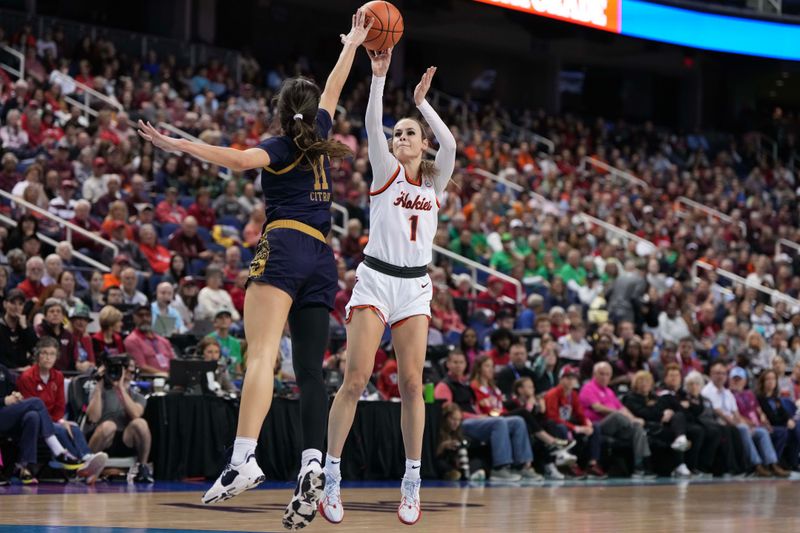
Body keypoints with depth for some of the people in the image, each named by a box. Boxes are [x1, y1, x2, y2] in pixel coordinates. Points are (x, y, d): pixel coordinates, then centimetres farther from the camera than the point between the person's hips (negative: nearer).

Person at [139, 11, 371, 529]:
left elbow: (239, 159, -17)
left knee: (261, 354, -21)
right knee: (311, 371, 1)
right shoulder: (319, 136, 19)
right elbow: (334, 89, 37)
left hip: (285, 248, -6)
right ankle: (314, 464, -17)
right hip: (323, 259, 6)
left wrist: (179, 145, -24)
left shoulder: (280, 147, 5)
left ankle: (244, 458, -37)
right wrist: (353, 45, 51)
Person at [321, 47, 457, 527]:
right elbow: (372, 125, -11)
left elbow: (450, 143, -6)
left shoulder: (435, 183, 12)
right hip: (376, 279, -3)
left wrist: (423, 102, 0)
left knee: (412, 383, -2)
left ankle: (413, 482, 6)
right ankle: (331, 476, -7)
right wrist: (380, 75, -18)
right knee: (356, 378, -11)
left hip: (415, 287, 3)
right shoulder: (387, 173, 5)